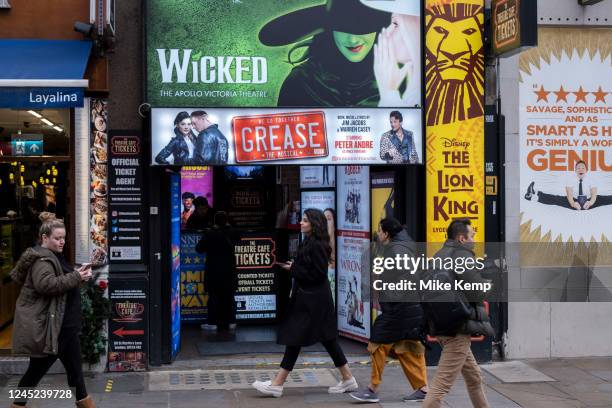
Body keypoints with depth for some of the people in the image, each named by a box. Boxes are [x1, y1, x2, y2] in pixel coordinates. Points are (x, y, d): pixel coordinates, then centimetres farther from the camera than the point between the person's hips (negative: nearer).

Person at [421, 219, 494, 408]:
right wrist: (488, 283, 3)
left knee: (474, 377, 22)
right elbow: (478, 292, -17)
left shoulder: (439, 256, 13)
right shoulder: (463, 256, -13)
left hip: (442, 326, 10)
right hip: (458, 329, -10)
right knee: (442, 383, -9)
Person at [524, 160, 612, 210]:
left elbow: (594, 194, -18)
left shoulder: (590, 179, -5)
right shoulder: (571, 179, -7)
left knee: (600, 199, -26)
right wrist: (572, 203, -45)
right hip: (575, 202, -2)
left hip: (588, 203, 2)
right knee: (557, 199, -24)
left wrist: (591, 202, -43)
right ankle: (535, 195, -42)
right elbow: (569, 194, -22)